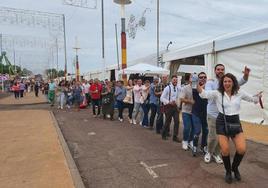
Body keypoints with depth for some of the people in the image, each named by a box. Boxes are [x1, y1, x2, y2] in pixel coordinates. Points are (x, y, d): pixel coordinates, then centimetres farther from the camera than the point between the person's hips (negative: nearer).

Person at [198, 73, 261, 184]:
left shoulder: (239, 93, 4)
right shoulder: (217, 93, -6)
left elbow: (251, 99, 24)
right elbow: (204, 93, -24)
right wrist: (198, 85, -39)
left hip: (236, 122, 3)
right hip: (222, 122, -2)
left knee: (242, 149, -9)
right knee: (225, 150, -4)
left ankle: (235, 168, 24)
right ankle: (228, 171, 26)